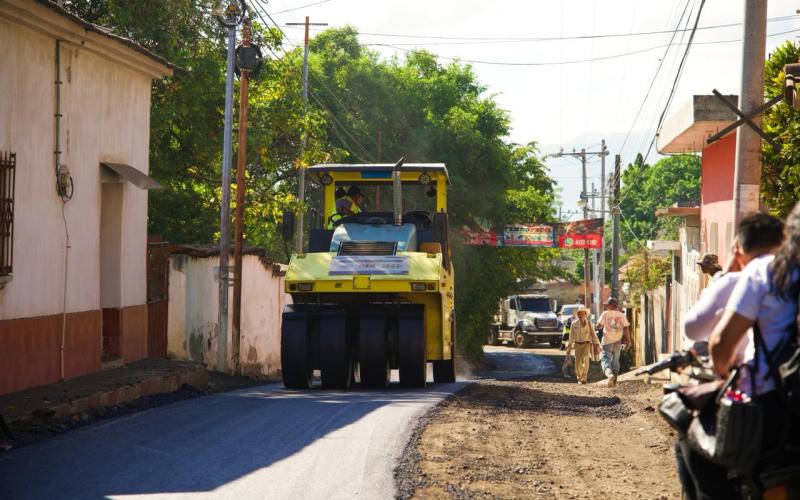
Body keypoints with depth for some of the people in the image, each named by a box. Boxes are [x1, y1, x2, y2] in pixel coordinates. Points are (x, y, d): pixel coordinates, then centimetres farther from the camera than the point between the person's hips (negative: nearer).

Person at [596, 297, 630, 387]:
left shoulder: (605, 314, -4)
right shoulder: (621, 315, 3)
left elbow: (599, 325, -6)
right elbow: (626, 328, -2)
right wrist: (628, 341, 0)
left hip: (607, 340, -3)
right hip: (618, 340, 3)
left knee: (605, 359, -6)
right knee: (615, 360, 20)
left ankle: (609, 374, -36)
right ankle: (614, 380, 26)